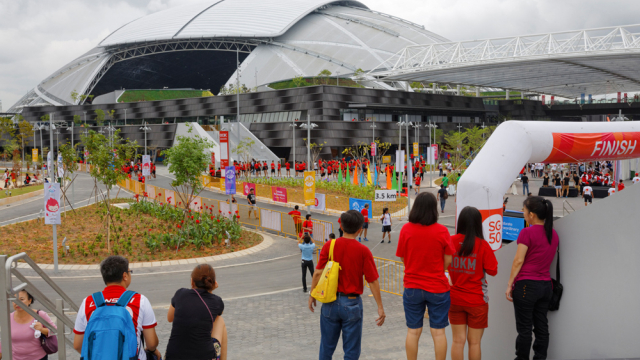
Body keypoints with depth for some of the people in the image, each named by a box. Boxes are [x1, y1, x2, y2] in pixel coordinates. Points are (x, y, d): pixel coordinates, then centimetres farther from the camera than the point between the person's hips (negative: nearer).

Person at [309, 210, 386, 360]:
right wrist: (380, 307, -3)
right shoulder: (363, 251, -11)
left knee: (327, 347, 17)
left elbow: (318, 273, -4)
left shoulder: (329, 246, -5)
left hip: (330, 302, 2)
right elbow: (373, 280, -9)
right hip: (352, 303, -2)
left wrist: (312, 295, 9)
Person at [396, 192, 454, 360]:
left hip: (412, 287, 1)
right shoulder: (441, 230, -11)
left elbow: (402, 257, -1)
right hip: (437, 287, -1)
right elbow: (447, 261, -6)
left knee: (413, 331, 11)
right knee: (438, 332, 9)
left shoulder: (406, 229, -9)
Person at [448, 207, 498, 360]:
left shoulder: (451, 241, -7)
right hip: (477, 300, -2)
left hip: (455, 299, 2)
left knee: (458, 340, 10)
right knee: (474, 342, 9)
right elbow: (493, 271, -9)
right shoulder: (482, 245, -14)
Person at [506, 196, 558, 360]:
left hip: (526, 284, -6)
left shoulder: (527, 233, -11)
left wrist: (509, 284, -8)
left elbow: (518, 261, -12)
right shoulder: (553, 234, 9)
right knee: (541, 327, 9)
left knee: (524, 328, 0)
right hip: (546, 285, 6)